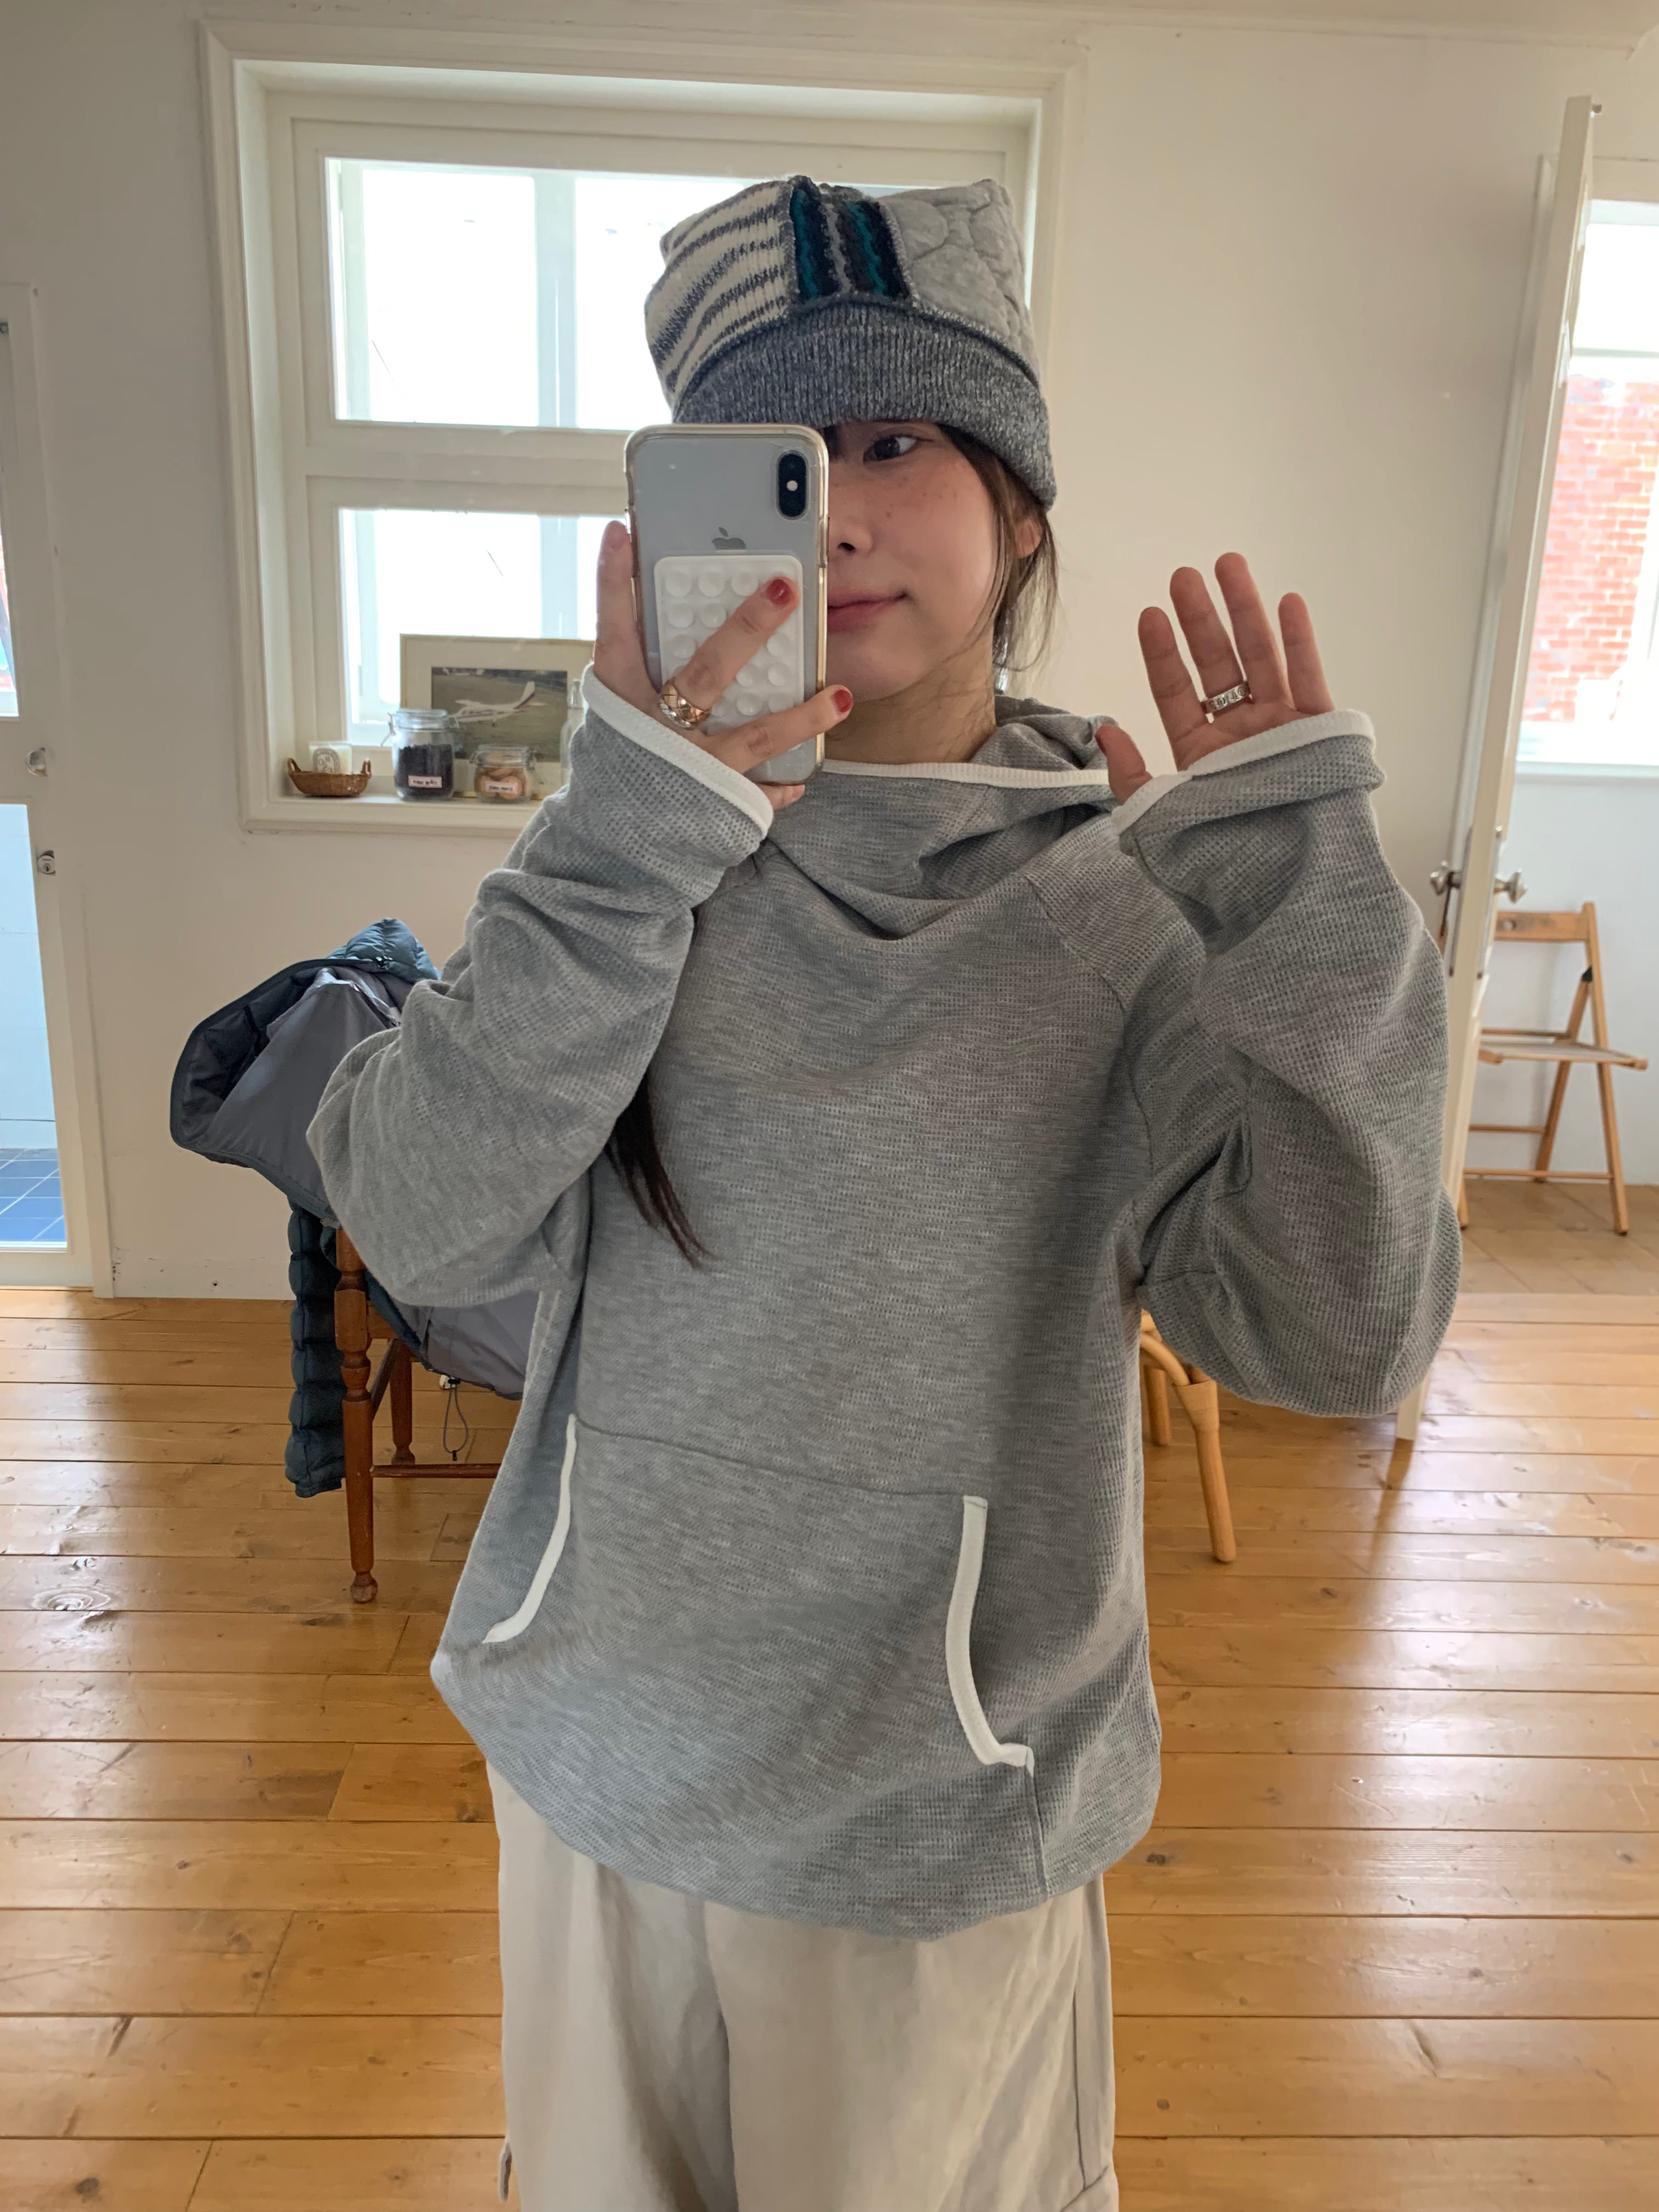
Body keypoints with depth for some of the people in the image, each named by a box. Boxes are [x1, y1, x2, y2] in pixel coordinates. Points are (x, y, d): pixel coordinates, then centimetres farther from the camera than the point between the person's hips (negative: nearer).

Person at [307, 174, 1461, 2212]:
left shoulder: (1138, 892, -11)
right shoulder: (649, 846, -8)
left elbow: (1336, 1340, -18)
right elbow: (425, 1232, -18)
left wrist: (1297, 881, -23)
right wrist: (629, 828, -27)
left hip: (945, 1809, -1)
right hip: (599, 1746, 2)